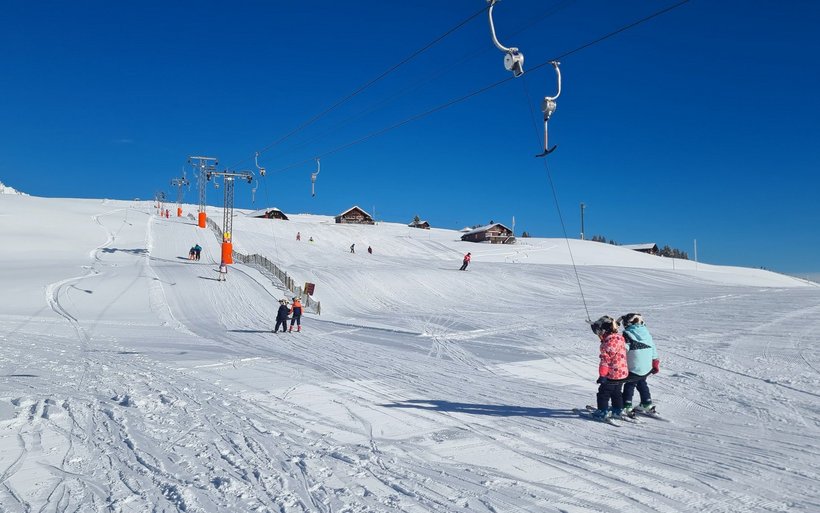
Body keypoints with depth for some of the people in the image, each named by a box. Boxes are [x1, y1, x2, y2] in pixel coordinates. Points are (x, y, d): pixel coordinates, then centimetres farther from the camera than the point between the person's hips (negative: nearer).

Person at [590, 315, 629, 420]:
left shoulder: (609, 342, -23)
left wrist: (602, 375, -16)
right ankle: (618, 410, 30)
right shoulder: (620, 337, 6)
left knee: (603, 392, 4)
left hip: (612, 374, -9)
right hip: (623, 372, 9)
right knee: (616, 392, 23)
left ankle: (603, 412, 9)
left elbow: (605, 359, -21)